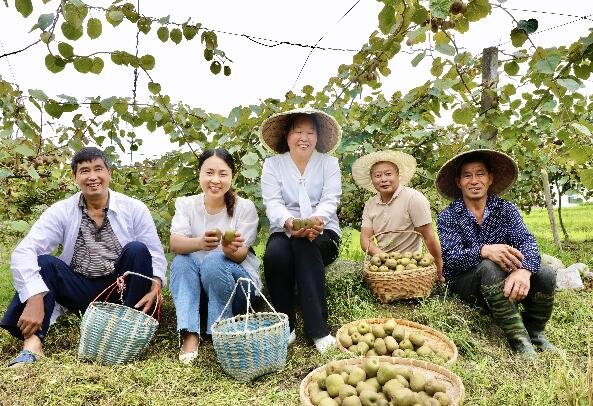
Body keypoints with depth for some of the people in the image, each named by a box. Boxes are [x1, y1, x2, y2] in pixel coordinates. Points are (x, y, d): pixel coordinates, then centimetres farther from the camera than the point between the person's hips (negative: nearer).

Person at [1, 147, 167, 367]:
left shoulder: (134, 209, -5)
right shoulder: (61, 212, -4)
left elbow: (155, 254, -7)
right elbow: (23, 253, -16)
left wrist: (154, 288, -28)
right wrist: (35, 299, -32)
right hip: (81, 292, 1)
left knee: (137, 250, -26)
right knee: (44, 263, -21)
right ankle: (32, 343, -32)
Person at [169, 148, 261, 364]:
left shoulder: (245, 207, -10)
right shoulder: (186, 204, -3)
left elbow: (240, 255, -16)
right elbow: (175, 243, -20)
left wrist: (230, 249, -42)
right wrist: (200, 242, -43)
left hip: (237, 283, -2)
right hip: (197, 285, 2)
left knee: (214, 261, -31)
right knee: (182, 261, -26)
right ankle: (190, 335, -26)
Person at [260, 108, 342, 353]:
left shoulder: (329, 163, 6)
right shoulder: (273, 164, 6)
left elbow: (330, 200, -8)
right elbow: (272, 203, -9)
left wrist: (317, 219, -32)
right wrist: (289, 222, -32)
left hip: (323, 233, 0)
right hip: (284, 231, 1)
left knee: (305, 246, -35)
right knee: (275, 254, -33)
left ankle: (317, 329, -31)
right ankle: (285, 326, -16)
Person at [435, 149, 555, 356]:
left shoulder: (505, 209, 3)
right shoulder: (448, 216, -5)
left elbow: (526, 241, -13)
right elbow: (451, 256, -18)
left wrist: (524, 270, -36)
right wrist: (484, 250, -39)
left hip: (505, 282, 4)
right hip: (466, 282, -3)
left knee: (545, 273, -21)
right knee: (489, 268, -33)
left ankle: (534, 330, 4)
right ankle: (519, 339, -23)